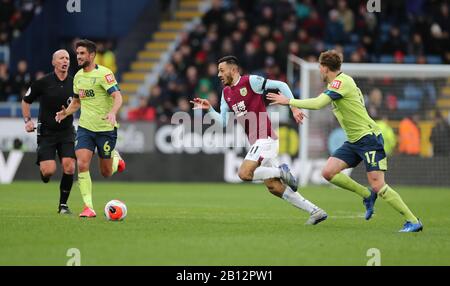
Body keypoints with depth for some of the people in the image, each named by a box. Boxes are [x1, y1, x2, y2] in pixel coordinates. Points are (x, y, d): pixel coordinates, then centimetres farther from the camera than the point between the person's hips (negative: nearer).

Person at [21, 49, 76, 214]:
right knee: (49, 171, -15)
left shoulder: (74, 83, -1)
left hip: (67, 132, 2)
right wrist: (27, 120, -4)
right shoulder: (43, 82, -7)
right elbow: (26, 100, 7)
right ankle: (42, 170, 25)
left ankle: (63, 204, 4)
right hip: (46, 132, -2)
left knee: (69, 168, -12)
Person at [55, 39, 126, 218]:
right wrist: (65, 112, 1)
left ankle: (115, 158, 43)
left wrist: (112, 113, -40)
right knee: (82, 165, -16)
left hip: (106, 128, -5)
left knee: (106, 173, 7)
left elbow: (117, 97, -21)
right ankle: (88, 208, -12)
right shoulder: (78, 77, 8)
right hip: (85, 127, 5)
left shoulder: (104, 74, -13)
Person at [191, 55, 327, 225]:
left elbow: (281, 85, -7)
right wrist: (209, 109, -1)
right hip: (256, 141, 8)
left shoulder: (251, 81, -8)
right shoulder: (226, 92, 14)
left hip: (265, 138, -8)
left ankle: (281, 172, -7)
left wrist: (294, 108, -11)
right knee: (274, 187, 4)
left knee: (244, 174, -22)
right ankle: (315, 211, 7)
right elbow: (223, 122, 12)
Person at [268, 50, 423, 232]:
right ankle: (367, 195, 9)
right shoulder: (341, 82, 13)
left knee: (377, 185, -14)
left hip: (368, 137, -10)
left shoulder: (341, 82, -16)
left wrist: (288, 101, -18)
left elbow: (318, 104, -26)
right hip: (354, 141, 10)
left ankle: (413, 221, -6)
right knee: (328, 172, -3)